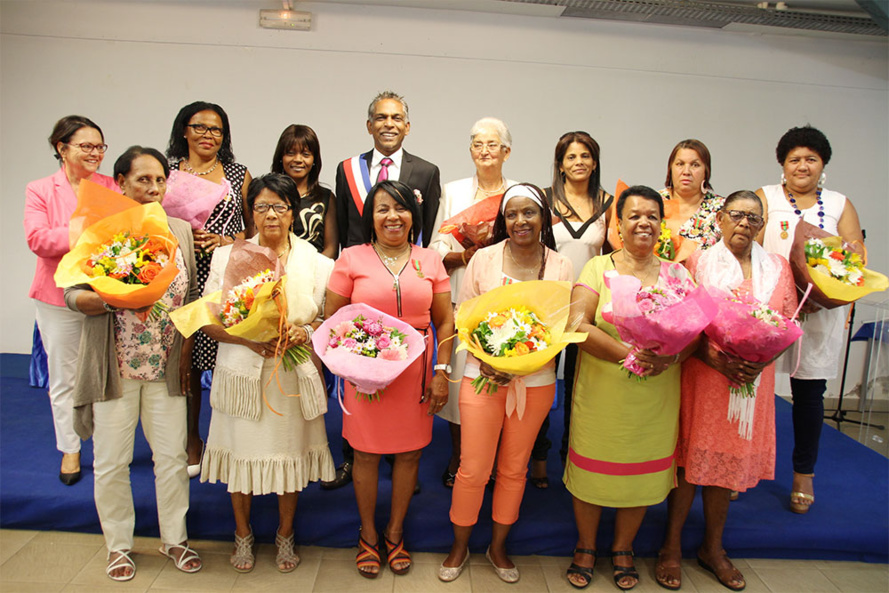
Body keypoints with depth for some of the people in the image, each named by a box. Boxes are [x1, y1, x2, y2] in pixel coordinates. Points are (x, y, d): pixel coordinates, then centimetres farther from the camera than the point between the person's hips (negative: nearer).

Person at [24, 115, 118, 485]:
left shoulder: (111, 187, 6)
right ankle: (69, 449, 25)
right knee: (64, 376, 10)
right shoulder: (40, 190, 1)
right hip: (59, 296, -1)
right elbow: (37, 239, -11)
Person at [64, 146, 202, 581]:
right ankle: (118, 544, 30)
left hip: (166, 366, 3)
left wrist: (186, 351, 5)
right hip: (114, 367, -2)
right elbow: (73, 295, -6)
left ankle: (174, 538, 29)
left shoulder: (180, 230, 6)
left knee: (173, 455, 9)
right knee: (111, 461, 8)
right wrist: (113, 300, -25)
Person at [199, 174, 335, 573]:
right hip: (242, 374, 0)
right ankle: (243, 534, 35)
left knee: (290, 454, 9)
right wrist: (248, 338, -16)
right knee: (241, 452, 10)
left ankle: (285, 535, 33)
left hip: (294, 376, 0)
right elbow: (209, 321, 1)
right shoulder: (227, 257, 3)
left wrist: (304, 332, -15)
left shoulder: (317, 263, 3)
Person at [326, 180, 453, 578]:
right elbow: (331, 319, 2)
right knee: (366, 453, 9)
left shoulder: (429, 261, 6)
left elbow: (444, 321, 7)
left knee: (410, 452, 10)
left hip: (415, 372, 2)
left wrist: (441, 371, 0)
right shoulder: (351, 258, 0)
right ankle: (368, 534, 32)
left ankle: (395, 532, 32)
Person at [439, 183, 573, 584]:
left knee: (514, 469, 13)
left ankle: (498, 547, 36)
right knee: (473, 470, 4)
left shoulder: (561, 267, 1)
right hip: (482, 378, -1)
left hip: (535, 381, 1)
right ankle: (460, 547, 29)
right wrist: (484, 361, -15)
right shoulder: (484, 259, -1)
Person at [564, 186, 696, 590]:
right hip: (600, 395, -2)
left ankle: (622, 549, 37)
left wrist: (670, 358, -19)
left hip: (656, 400, 2)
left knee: (642, 474, 13)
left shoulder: (676, 273, 7)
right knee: (592, 470, 8)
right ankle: (586, 547, 33)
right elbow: (577, 324, -13)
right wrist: (627, 354, -23)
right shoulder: (598, 267, -2)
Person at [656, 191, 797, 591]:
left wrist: (761, 362, -11)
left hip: (754, 380, 3)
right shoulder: (698, 262, 0)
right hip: (701, 376, -3)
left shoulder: (778, 268, 10)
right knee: (688, 458, 2)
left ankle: (713, 548, 29)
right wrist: (716, 359, -19)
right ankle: (671, 547, 18)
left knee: (731, 461, 11)